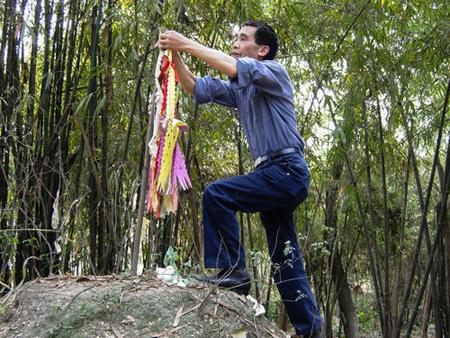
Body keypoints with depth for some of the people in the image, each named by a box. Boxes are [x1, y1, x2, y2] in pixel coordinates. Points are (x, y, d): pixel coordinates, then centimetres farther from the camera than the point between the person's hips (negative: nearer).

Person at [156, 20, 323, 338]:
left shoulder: (274, 72, -3)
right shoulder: (239, 89, 19)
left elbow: (232, 67, -21)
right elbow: (196, 88, 16)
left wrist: (188, 44, -16)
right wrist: (176, 55, 2)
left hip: (287, 170, -9)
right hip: (273, 175, 9)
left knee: (217, 194, -22)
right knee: (286, 261, 11)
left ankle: (233, 270, -16)